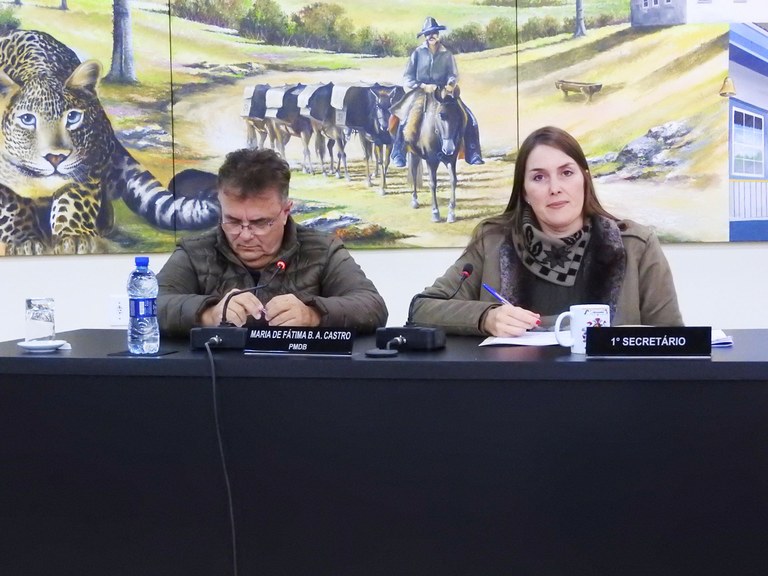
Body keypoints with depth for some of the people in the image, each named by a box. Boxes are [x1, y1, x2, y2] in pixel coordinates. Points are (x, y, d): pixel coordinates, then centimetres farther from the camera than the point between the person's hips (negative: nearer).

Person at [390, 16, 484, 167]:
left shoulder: (447, 54, 10)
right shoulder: (417, 53, 5)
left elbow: (453, 74, 4)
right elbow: (407, 77, 0)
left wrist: (451, 84, -21)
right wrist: (423, 86, -16)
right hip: (421, 93, -2)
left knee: (470, 120, -14)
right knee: (406, 119, -28)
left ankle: (473, 155, -7)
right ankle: (398, 155, -19)